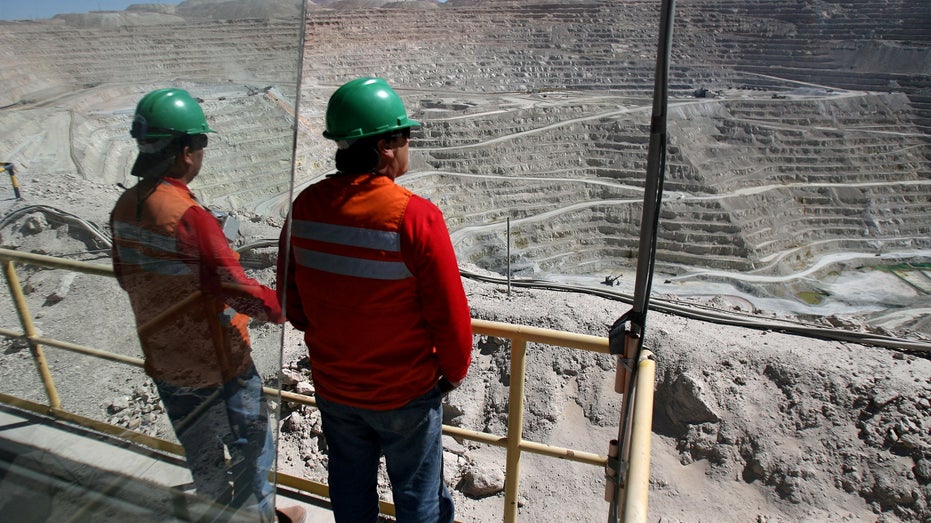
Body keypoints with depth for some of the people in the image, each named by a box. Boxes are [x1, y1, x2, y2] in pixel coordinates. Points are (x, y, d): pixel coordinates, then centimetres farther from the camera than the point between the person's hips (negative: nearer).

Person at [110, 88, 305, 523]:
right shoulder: (188, 216, -29)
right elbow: (236, 288, -26)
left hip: (163, 360, 8)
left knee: (201, 451, 25)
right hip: (216, 363, -7)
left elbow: (126, 277, 10)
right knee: (251, 447, 16)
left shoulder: (124, 208, -3)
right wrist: (282, 308, -11)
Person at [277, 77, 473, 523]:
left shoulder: (305, 206, -11)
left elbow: (290, 298, 1)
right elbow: (450, 315, -20)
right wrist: (455, 371, 0)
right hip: (405, 392, -4)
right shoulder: (416, 217, -27)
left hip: (332, 386, 5)